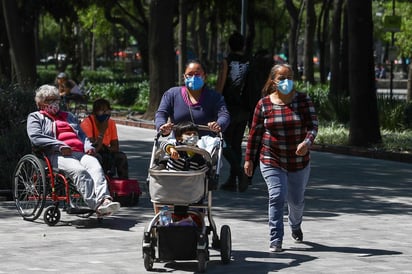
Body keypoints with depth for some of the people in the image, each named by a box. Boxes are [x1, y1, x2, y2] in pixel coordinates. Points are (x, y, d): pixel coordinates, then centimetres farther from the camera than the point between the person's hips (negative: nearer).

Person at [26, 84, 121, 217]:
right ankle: (96, 205, -49)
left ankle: (105, 200, -54)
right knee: (79, 171, -36)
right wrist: (60, 146, -11)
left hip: (80, 153, 5)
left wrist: (88, 146, 6)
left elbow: (82, 134, 31)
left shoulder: (68, 116, 38)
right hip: (57, 156, -5)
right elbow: (35, 137, 1)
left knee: (96, 167, -31)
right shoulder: (35, 117, 20)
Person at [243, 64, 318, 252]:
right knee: (277, 197, -17)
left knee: (296, 200, 15)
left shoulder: (303, 100, -2)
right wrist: (249, 158, 4)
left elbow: (313, 125, -7)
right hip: (272, 161, -2)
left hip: (299, 161, 2)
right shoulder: (264, 104, -3)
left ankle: (295, 226, 47)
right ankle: (275, 241, -15)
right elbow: (255, 132, 3)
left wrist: (307, 142, -28)